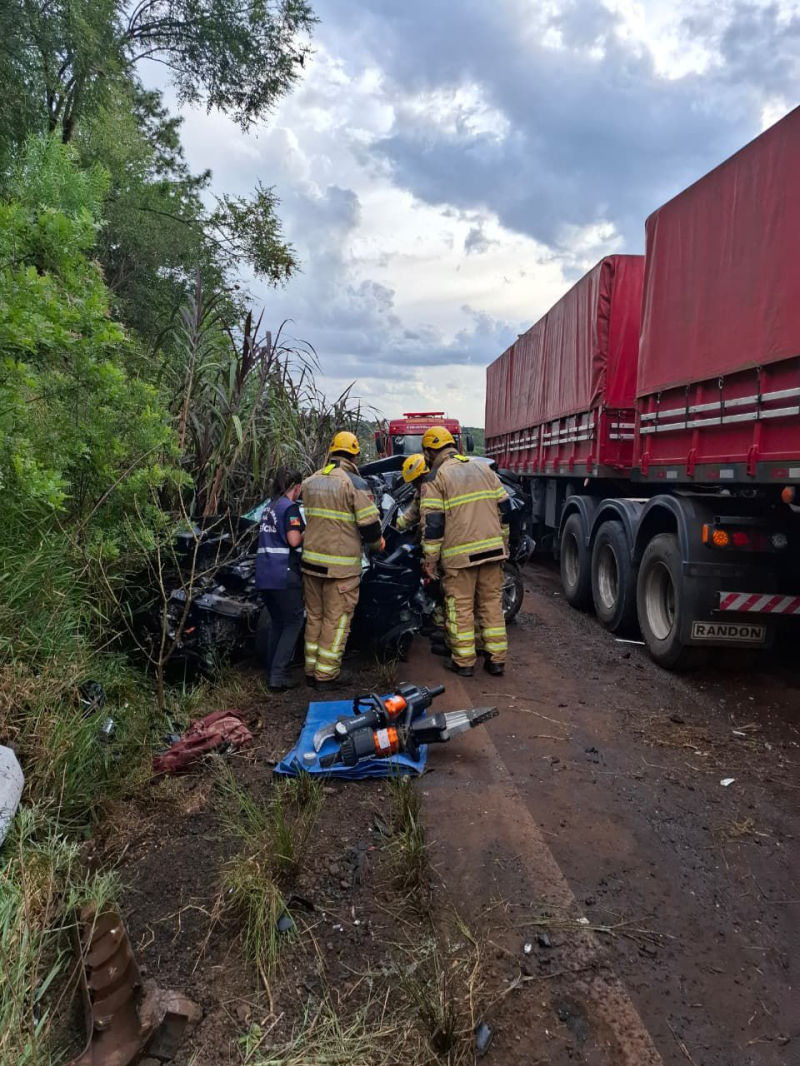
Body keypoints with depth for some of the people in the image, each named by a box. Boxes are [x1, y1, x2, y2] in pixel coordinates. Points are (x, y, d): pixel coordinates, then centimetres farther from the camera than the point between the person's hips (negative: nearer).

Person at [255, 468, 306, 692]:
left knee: (277, 623, 17)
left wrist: (299, 533, 22)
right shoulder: (290, 507, -8)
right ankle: (278, 675, -6)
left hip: (264, 574, 8)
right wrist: (307, 533, 3)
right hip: (284, 573, -8)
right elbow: (293, 540, -16)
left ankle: (273, 673, 19)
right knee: (293, 622, 0)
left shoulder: (269, 507, 19)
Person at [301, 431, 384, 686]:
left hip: (311, 560, 6)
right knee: (336, 620, 4)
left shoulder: (310, 481, 9)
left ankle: (311, 671, 23)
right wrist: (376, 544, 8)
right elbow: (370, 524, -12)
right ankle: (326, 675, 9)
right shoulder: (354, 483, -12)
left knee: (314, 617, 17)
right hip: (341, 565, -6)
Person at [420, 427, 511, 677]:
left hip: (459, 553, -5)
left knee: (460, 606, 5)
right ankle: (496, 659, 16)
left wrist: (431, 558, -4)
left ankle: (463, 661, 12)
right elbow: (504, 507, 13)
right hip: (492, 549, 5)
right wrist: (503, 541, 22)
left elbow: (432, 522, -10)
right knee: (492, 603, 11)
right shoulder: (484, 469, 13)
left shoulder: (436, 478, -4)